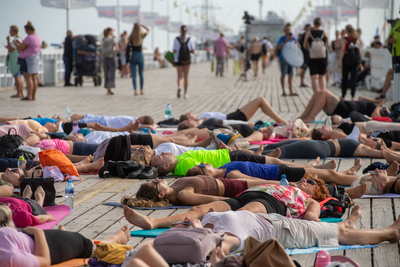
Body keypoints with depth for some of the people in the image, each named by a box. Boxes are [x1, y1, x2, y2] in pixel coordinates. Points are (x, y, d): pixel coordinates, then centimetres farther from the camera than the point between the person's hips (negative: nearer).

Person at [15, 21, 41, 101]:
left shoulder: (29, 38, -16)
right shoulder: (37, 38, 12)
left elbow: (21, 48, -15)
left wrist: (16, 44, 3)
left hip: (27, 59, -9)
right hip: (36, 58, 9)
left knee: (28, 78, -8)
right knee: (34, 78, 7)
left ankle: (29, 96, -11)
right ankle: (33, 96, 9)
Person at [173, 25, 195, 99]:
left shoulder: (176, 39, -7)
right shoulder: (190, 39, -4)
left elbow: (174, 51, -8)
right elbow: (193, 51, -5)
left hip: (178, 60, -1)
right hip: (187, 60, 1)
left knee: (180, 77, 7)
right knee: (186, 76, 11)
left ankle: (179, 87, -24)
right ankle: (185, 94, 12)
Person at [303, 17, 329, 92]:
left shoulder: (308, 33, -8)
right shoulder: (325, 33, -5)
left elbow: (305, 46, 1)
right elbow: (327, 44, 9)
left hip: (312, 58, -2)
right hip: (323, 58, 2)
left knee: (314, 77, -2)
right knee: (322, 76, 16)